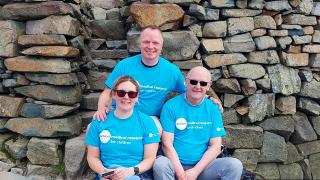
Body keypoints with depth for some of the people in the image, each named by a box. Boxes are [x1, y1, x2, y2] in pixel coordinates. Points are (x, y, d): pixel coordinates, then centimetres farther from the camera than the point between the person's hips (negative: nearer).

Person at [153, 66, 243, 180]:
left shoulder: (213, 109, 4)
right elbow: (167, 144, -8)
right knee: (160, 165, -33)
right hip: (175, 164, -2)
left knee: (235, 165, -20)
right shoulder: (171, 106, -3)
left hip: (202, 166, 2)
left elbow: (216, 146, 0)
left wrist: (195, 171, -12)